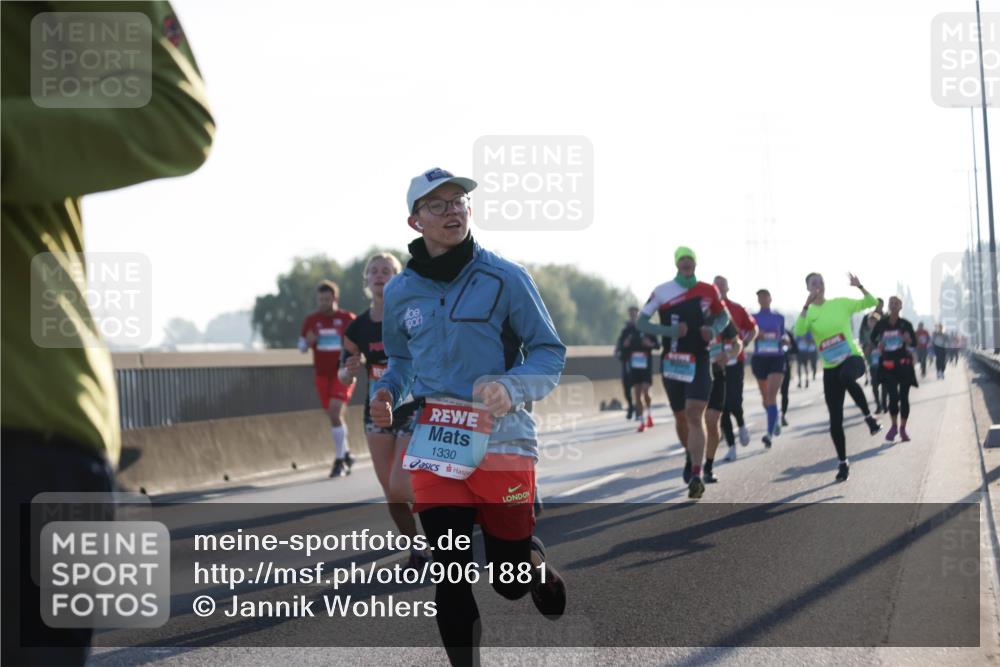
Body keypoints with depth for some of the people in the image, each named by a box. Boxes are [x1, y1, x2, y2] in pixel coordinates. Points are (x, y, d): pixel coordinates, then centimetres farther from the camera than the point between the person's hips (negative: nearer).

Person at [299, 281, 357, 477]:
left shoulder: (347, 318, -3)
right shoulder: (311, 320, 4)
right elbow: (302, 347, 10)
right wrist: (308, 341, -13)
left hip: (342, 372, -4)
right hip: (322, 374, 4)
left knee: (335, 412, -17)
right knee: (333, 416, 11)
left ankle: (339, 460, -13)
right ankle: (346, 454, 29)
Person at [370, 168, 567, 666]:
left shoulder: (505, 279, -4)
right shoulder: (400, 293, 7)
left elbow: (550, 354, -1)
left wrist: (510, 388, -20)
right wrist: (387, 392, 0)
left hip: (502, 442, -2)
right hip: (433, 445, 2)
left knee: (510, 580, 5)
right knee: (451, 579, -1)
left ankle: (532, 557, 41)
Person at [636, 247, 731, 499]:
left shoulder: (708, 291, 4)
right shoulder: (662, 292, -2)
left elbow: (723, 316, 20)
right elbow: (640, 322, -2)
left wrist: (714, 330, -3)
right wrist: (670, 331, -16)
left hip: (699, 362, -1)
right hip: (672, 362, 1)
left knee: (695, 415, -15)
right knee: (681, 417, 12)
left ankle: (696, 474, -20)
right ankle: (691, 456, 41)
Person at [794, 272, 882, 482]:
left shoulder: (840, 303, 2)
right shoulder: (809, 312, 1)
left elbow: (871, 303, 2)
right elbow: (798, 331, -19)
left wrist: (860, 287, -14)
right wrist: (807, 306, -27)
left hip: (853, 357, -2)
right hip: (830, 369, 2)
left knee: (846, 376, -42)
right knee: (835, 419, 0)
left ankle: (869, 416, -22)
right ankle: (843, 462, 18)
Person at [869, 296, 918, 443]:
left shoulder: (905, 324, -2)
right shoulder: (882, 324, -1)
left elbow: (914, 341, 1)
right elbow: (873, 337, 14)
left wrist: (908, 340, -21)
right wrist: (878, 345, -6)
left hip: (904, 363, 0)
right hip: (888, 364, 0)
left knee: (904, 397, 2)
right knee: (893, 396, -7)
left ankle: (902, 428, 15)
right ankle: (894, 426, 15)